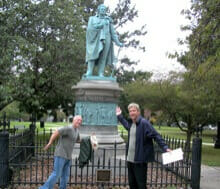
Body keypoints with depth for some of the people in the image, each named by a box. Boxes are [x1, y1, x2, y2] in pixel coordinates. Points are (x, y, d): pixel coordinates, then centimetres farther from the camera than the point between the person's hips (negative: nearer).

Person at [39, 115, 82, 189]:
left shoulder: (76, 131, 14)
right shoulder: (68, 128, -15)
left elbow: (78, 140, 33)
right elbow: (56, 132, -21)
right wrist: (49, 144, -21)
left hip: (68, 157, 8)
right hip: (60, 155, -8)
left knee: (65, 176, 8)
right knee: (56, 174, -10)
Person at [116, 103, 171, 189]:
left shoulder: (144, 123, -14)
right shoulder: (130, 123, 9)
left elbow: (156, 136, -16)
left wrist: (165, 147, -24)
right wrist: (119, 116, 37)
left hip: (140, 160, -8)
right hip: (130, 159, 8)